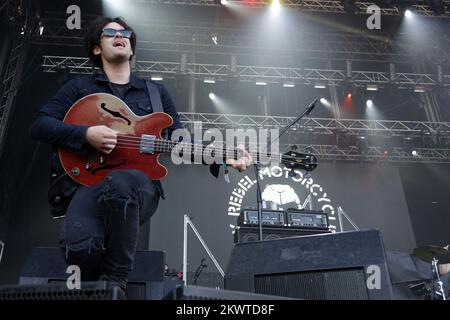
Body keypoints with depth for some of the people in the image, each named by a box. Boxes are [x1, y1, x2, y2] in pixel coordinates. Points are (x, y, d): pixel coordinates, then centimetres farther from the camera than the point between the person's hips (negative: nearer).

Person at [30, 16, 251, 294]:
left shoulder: (156, 92, 22)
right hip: (87, 181, 0)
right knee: (79, 246, -34)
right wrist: (86, 134, -11)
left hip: (138, 185, 1)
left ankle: (114, 279, -19)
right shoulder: (80, 86, 18)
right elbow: (39, 125, 8)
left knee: (118, 181, -39)